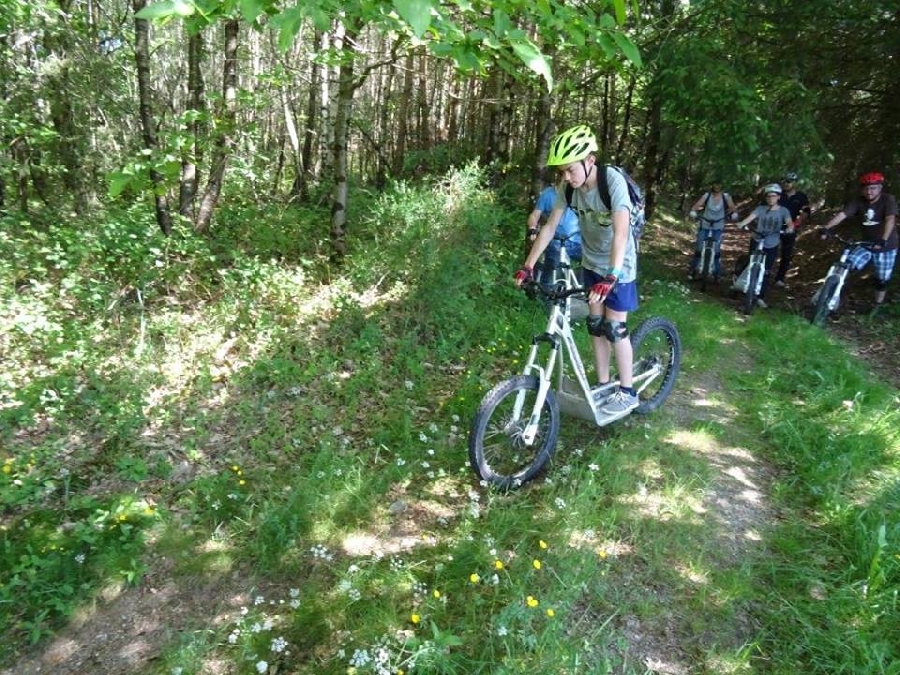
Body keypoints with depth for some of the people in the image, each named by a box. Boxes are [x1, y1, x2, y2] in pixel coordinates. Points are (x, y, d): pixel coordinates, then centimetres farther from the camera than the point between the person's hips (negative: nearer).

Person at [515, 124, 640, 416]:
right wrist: (528, 266, -11)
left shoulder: (614, 182, -28)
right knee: (595, 325, 10)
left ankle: (627, 392, 13)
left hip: (618, 265, -5)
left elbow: (621, 233, -38)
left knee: (614, 327, -3)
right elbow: (550, 226, -7)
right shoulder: (568, 187, -12)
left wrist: (611, 277, -48)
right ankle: (602, 385, 23)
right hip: (591, 262, 6)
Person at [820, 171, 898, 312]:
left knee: (882, 280, 7)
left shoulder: (889, 200, -15)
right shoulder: (859, 201, -5)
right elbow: (842, 214, -18)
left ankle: (878, 305, 27)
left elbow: (890, 219, -30)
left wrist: (883, 240, -46)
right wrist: (826, 228, -35)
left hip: (886, 248, -3)